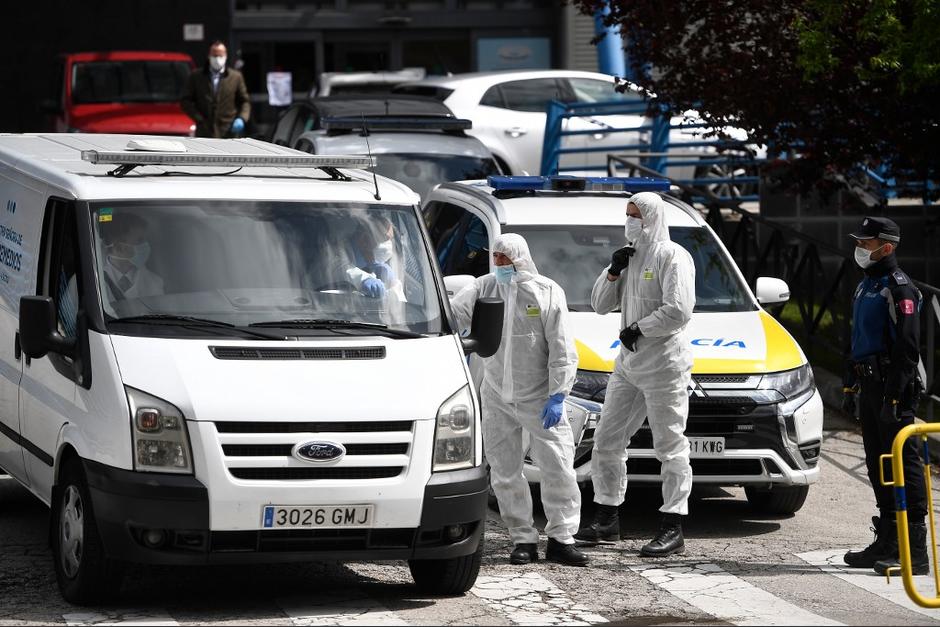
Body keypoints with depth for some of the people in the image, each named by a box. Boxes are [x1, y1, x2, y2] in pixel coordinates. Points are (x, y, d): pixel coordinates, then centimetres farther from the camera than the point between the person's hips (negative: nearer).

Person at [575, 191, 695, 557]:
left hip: (664, 362, -9)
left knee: (670, 448, -6)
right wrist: (613, 271, 1)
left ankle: (673, 530, -6)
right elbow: (601, 305, 17)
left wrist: (638, 329, -12)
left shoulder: (672, 257, -10)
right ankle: (607, 519, 21)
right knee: (607, 442, 11)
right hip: (629, 362, 9)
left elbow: (679, 311, -20)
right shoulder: (630, 257, 17)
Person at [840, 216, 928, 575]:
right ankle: (887, 542, 21)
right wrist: (850, 386, 22)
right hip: (870, 385, 10)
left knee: (903, 463, -10)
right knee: (877, 465, 13)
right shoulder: (866, 285, 18)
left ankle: (915, 550, -11)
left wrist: (894, 396, -22)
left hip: (893, 387, -10)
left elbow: (907, 347, -18)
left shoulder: (898, 287, -13)